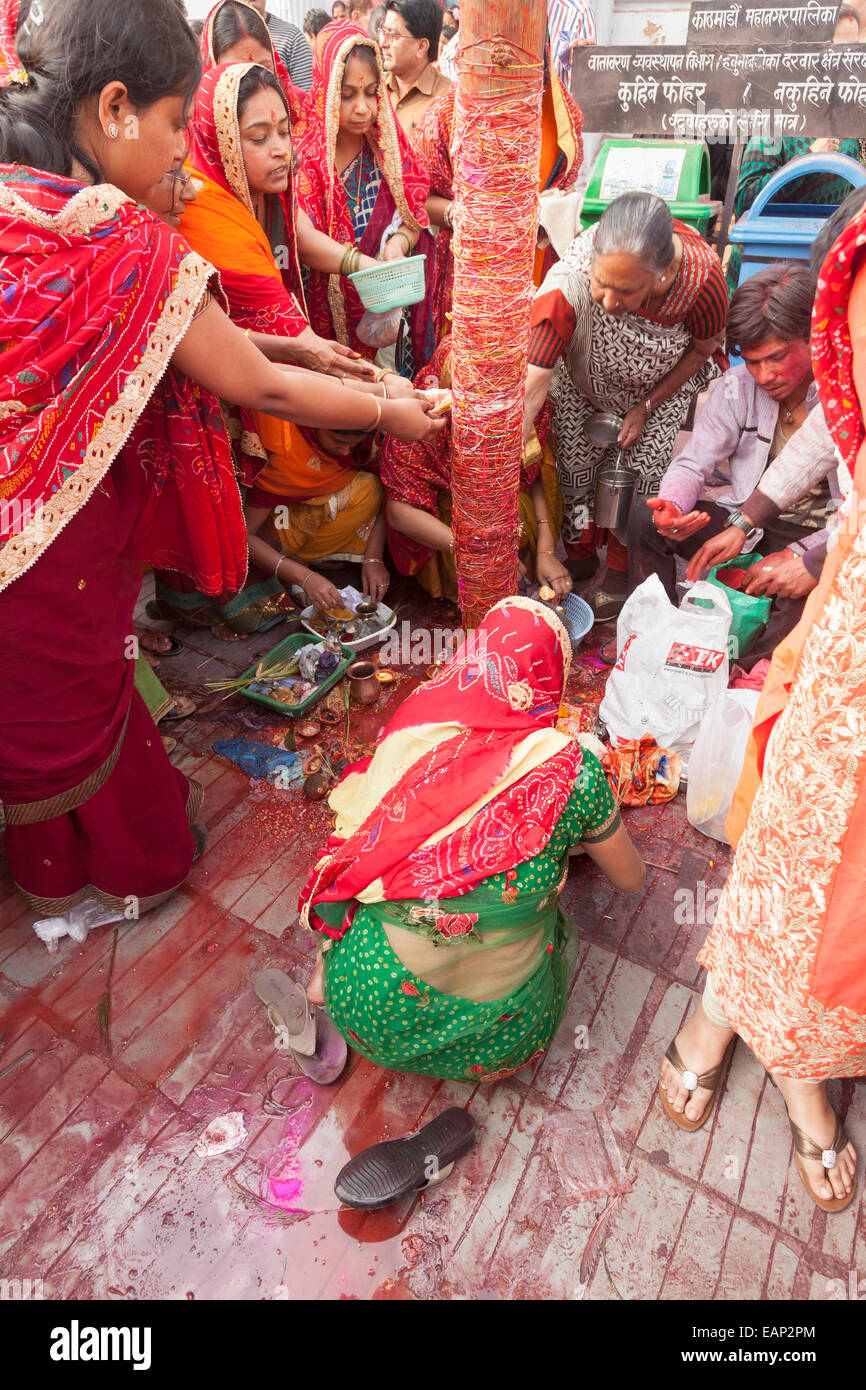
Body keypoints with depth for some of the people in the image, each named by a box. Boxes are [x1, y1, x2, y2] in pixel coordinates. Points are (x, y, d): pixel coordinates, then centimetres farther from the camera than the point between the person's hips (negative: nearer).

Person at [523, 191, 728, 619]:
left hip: (662, 387, 0)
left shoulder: (703, 276, -36)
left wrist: (646, 408, -12)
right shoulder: (569, 282, -41)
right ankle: (579, 556, 27)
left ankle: (620, 569, 19)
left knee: (638, 471, -6)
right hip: (583, 383, 0)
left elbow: (702, 350, -13)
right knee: (573, 466, -1)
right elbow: (532, 384, -44)